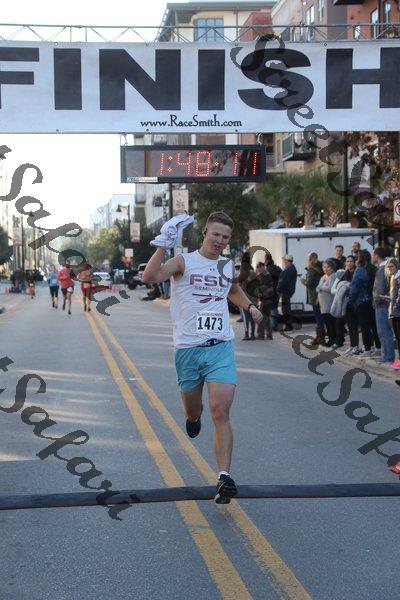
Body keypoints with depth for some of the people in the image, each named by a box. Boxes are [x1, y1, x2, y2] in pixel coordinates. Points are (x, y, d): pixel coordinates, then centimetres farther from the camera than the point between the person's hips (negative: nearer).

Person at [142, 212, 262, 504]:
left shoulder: (228, 266, 13)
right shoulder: (184, 262, -3)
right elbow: (150, 277, -22)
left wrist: (250, 306, 22)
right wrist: (163, 245, -29)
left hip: (220, 347, 1)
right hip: (187, 348, -1)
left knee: (221, 413, -13)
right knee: (192, 410, 17)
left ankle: (224, 477, -17)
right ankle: (194, 416, 56)